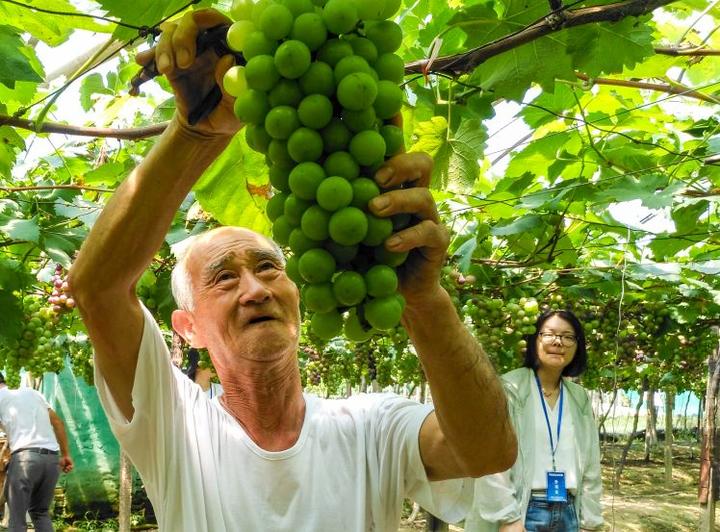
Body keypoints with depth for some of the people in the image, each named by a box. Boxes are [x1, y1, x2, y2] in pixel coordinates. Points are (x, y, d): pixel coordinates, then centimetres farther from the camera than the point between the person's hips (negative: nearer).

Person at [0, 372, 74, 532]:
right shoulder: (32, 392, 25)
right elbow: (58, 422, 22)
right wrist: (65, 455, 23)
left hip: (25, 456, -5)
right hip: (53, 457, 6)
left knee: (17, 516, 2)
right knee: (40, 511, 20)